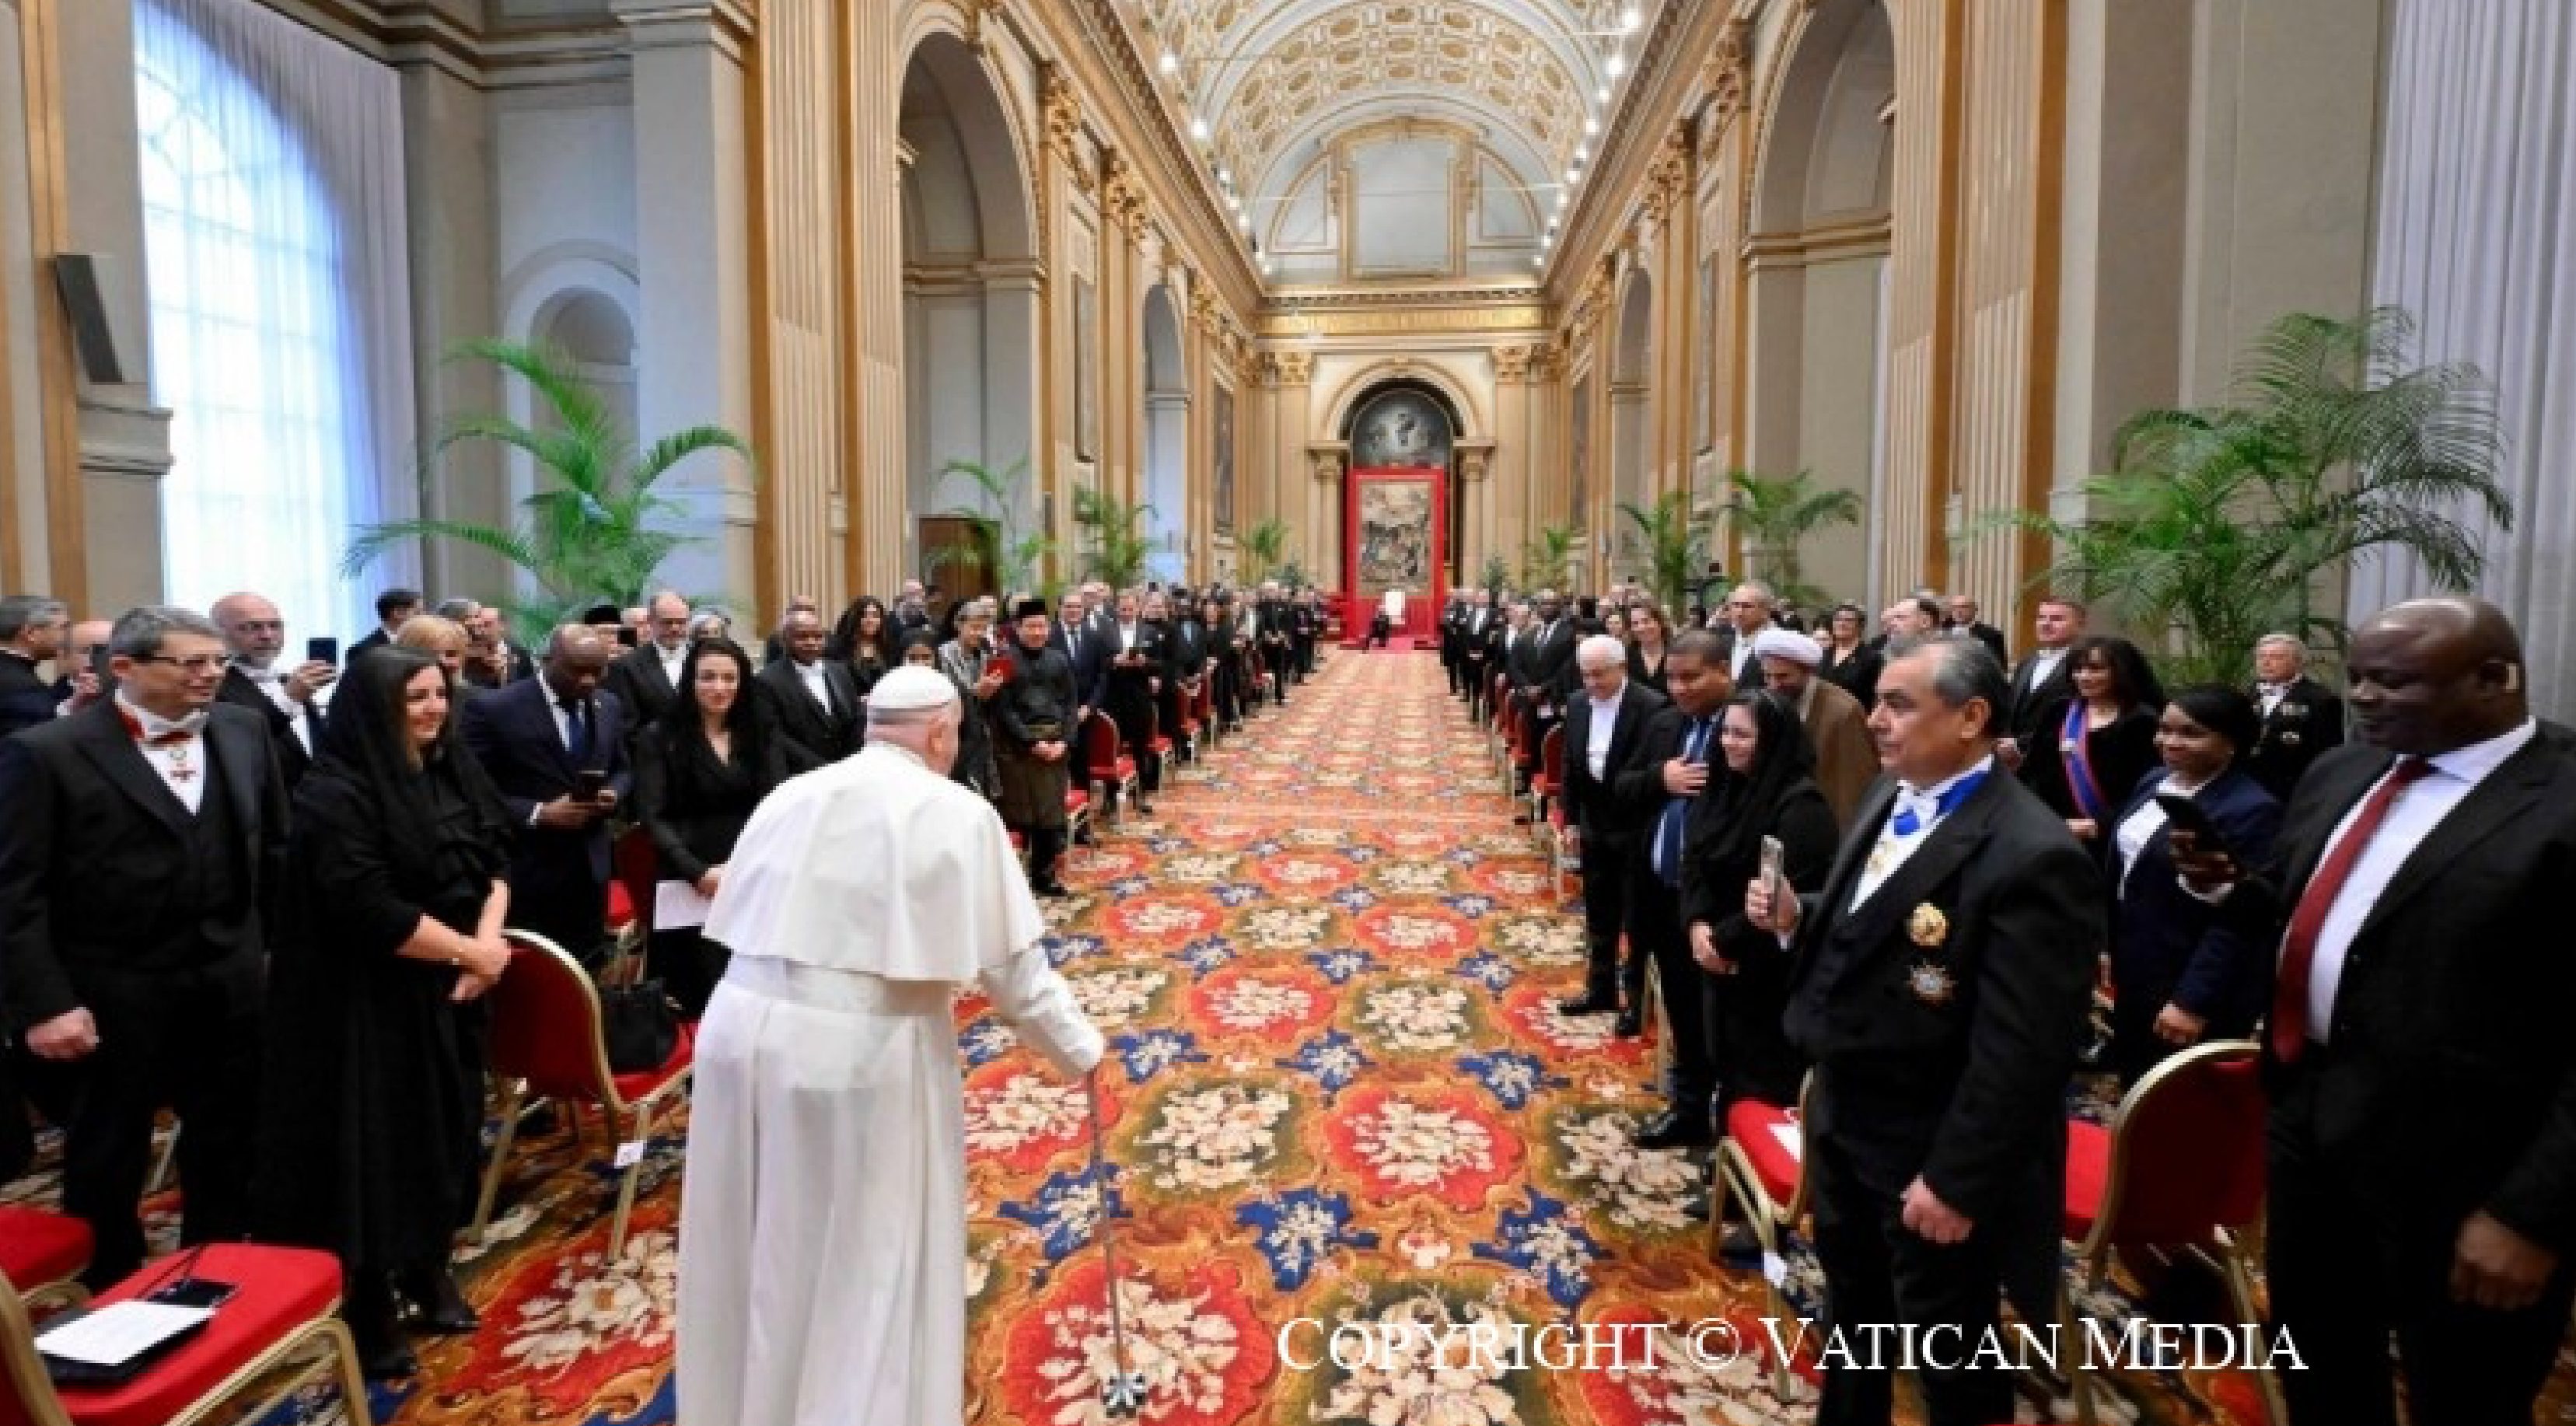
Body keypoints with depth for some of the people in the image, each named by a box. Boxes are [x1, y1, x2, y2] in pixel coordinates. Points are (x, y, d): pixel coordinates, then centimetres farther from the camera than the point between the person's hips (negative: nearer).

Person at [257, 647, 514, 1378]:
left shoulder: (453, 771, 5)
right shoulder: (335, 794, -17)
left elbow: (494, 864, 5)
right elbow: (370, 910, -23)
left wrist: (486, 943, -11)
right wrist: (469, 952, -16)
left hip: (447, 993, 6)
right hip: (368, 1003, -6)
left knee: (443, 1128, 15)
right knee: (375, 1144, 5)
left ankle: (428, 1270, 34)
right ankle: (368, 1307, 22)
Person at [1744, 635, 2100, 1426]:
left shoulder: (2032, 855, -26)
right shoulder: (1889, 797, 1)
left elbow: (2021, 1049, -25)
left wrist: (1955, 1180, -22)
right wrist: (1798, 916, -6)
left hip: (1930, 1153, -8)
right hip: (1842, 1115, 8)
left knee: (1948, 1352, 17)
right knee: (1851, 1304, 28)